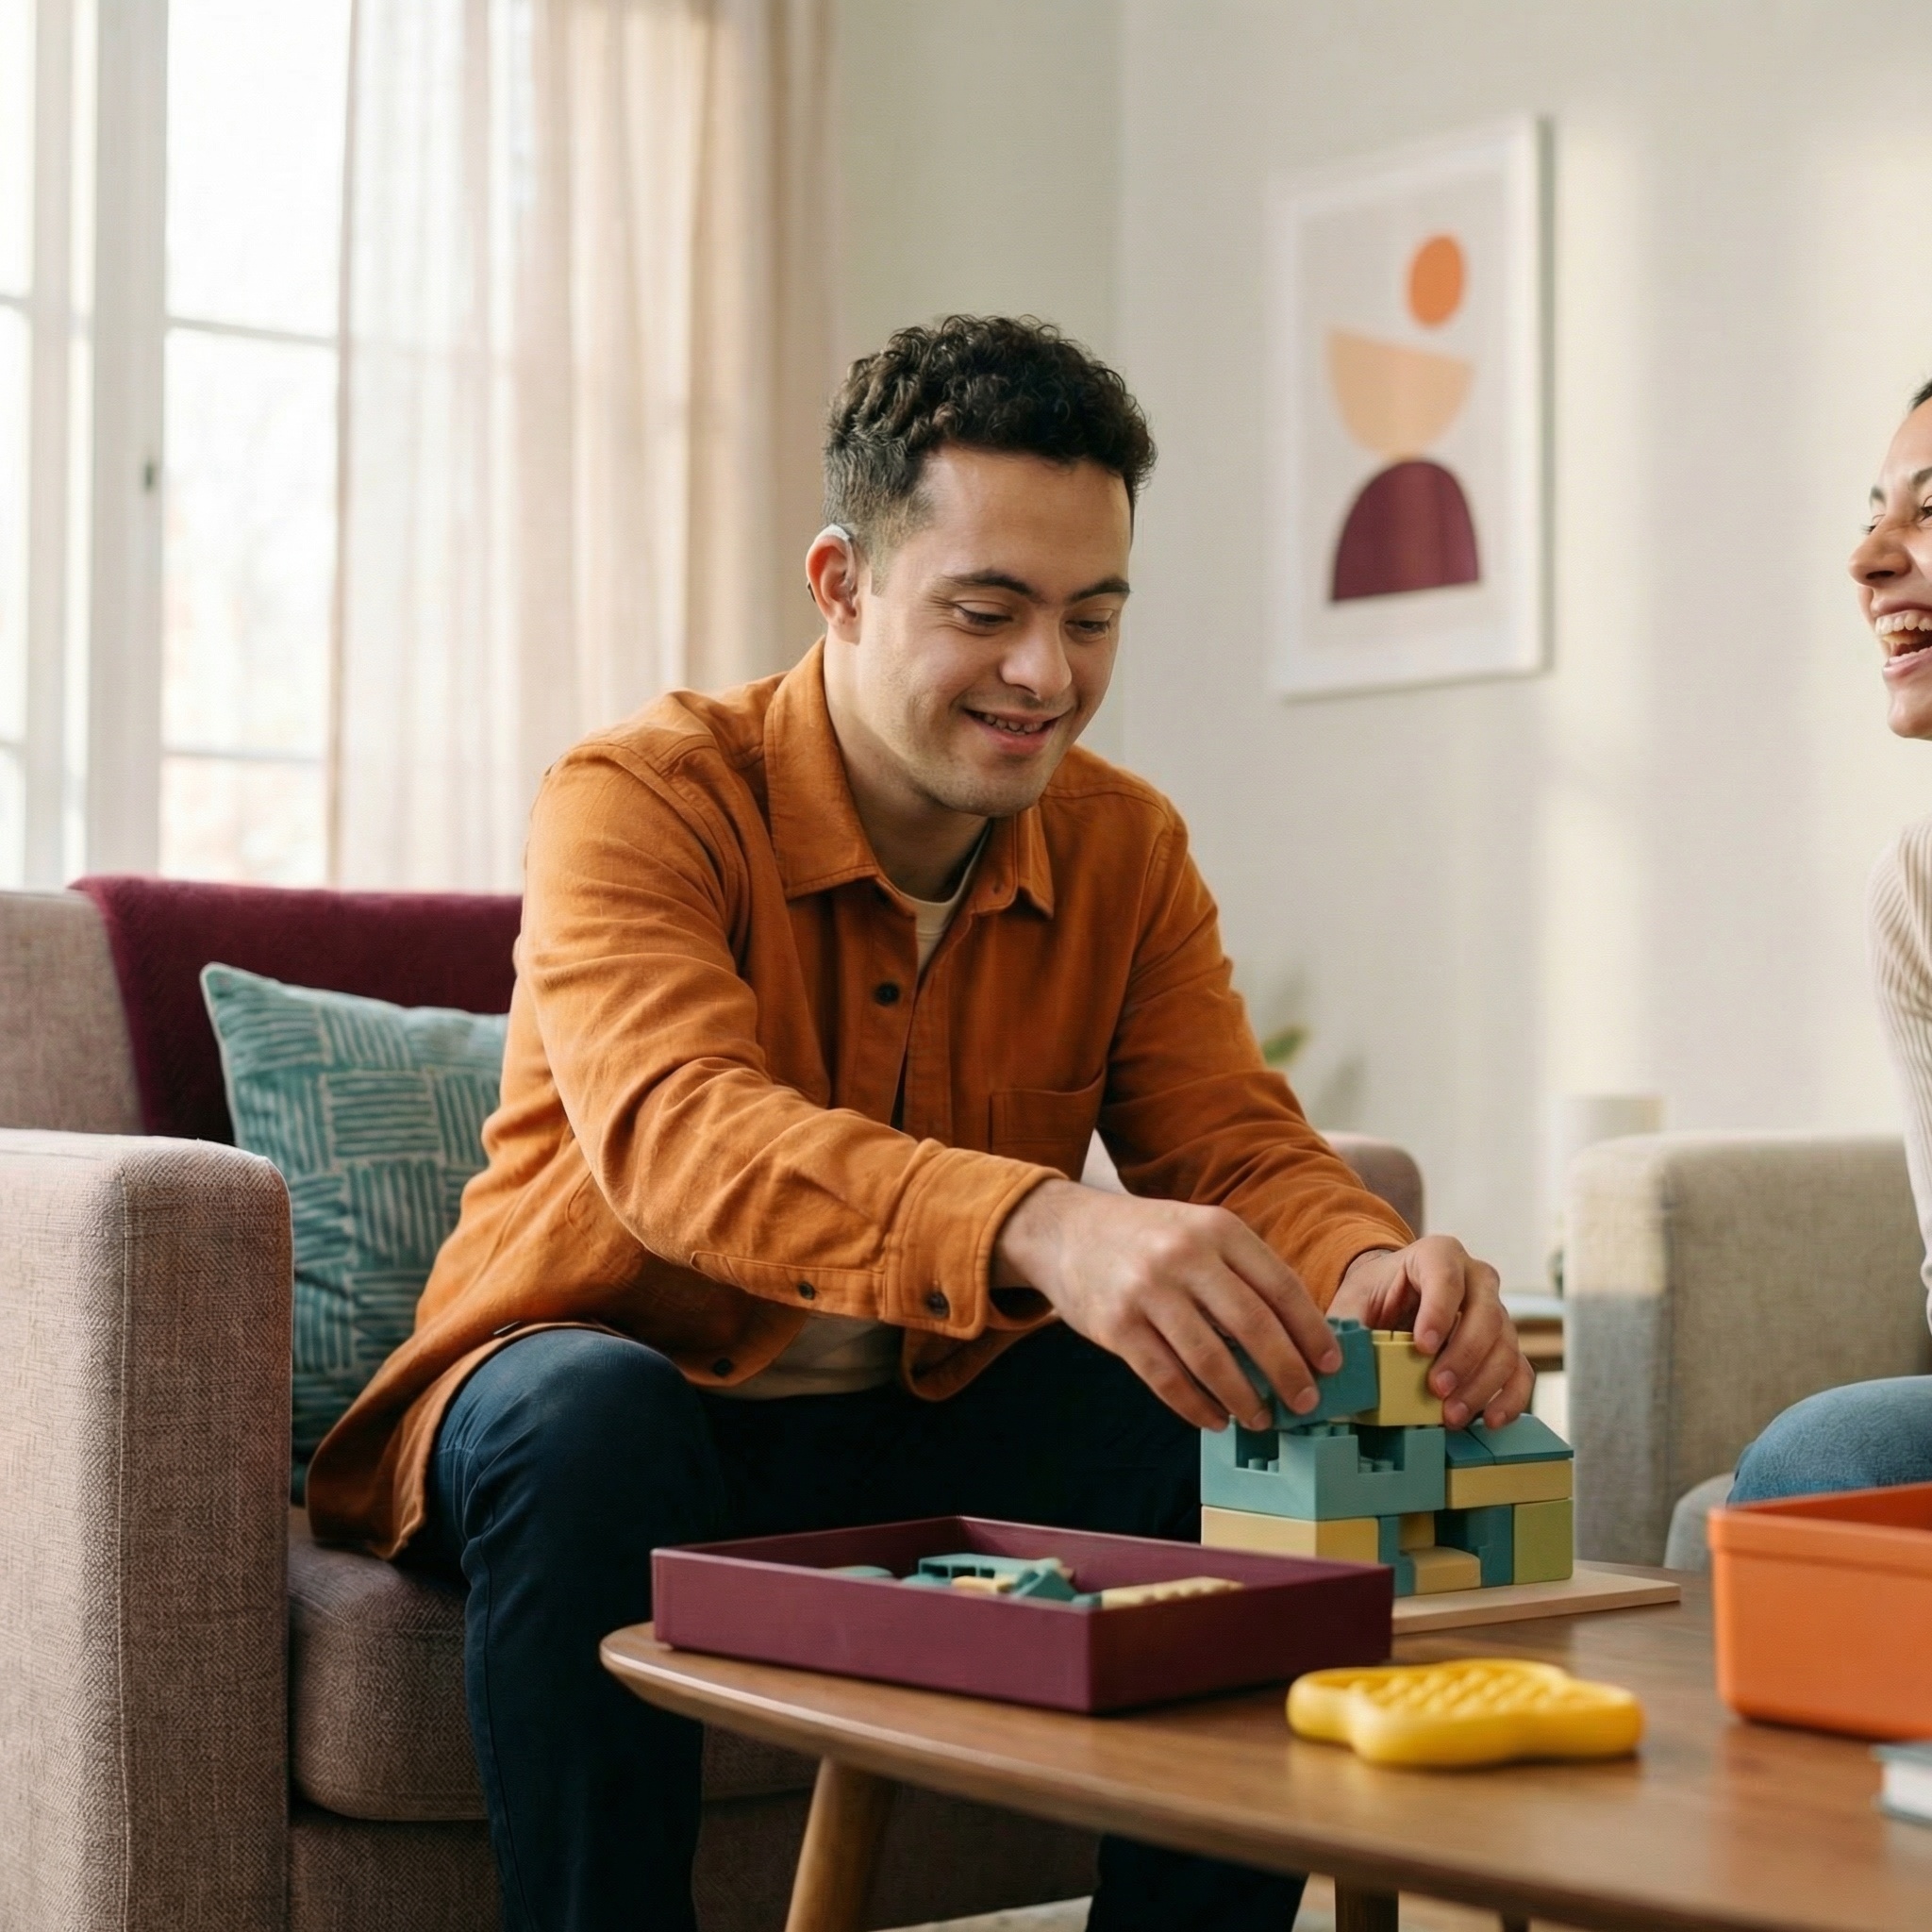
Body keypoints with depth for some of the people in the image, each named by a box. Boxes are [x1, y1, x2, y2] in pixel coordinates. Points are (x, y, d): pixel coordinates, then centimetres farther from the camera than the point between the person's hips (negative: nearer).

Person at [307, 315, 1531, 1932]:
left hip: (931, 1431, 4)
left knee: (1251, 1429, -19)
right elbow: (675, 1130, -36)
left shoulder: (1129, 850, 1)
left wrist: (1370, 1267, -33)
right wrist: (1039, 1225, -54)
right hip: (647, 1409, -4)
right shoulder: (639, 801, -17)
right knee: (589, 1420, -37)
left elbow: (1235, 1143, -6)